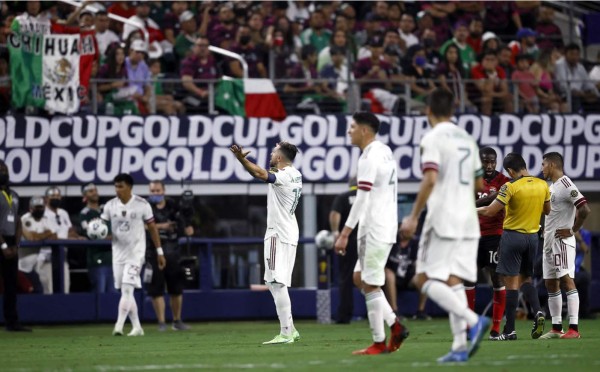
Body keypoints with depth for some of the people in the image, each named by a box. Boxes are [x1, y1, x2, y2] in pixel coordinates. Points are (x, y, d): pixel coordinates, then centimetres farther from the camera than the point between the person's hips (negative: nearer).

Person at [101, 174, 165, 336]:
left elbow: (152, 228, 0)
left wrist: (159, 252, 1)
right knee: (126, 292, 8)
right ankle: (136, 327, 17)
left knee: (127, 288, -16)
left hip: (136, 252, -4)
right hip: (118, 252, 4)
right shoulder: (110, 205, 0)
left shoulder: (142, 205, -7)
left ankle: (119, 326, -20)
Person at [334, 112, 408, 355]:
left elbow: (361, 200, -21)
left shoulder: (369, 158, -16)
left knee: (370, 285, -5)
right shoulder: (385, 152, 14)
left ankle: (379, 343, -2)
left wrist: (344, 234, -21)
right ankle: (395, 326, 9)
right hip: (385, 225, 10)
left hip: (375, 231, -10)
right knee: (363, 279, 14)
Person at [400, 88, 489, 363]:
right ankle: (460, 346, -3)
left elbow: (430, 180, -19)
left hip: (442, 219, -7)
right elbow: (479, 184, 21)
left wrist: (413, 216, -16)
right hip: (468, 221, 7)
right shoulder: (467, 139, 15)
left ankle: (473, 321, -21)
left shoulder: (432, 139, -8)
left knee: (426, 279, -4)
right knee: (453, 281, 6)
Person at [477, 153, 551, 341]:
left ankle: (510, 330, -2)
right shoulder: (542, 185, 2)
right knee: (525, 278, 19)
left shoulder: (511, 186, -15)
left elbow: (490, 211, -15)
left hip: (513, 235, -5)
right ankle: (538, 312, -5)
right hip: (533, 236, 5)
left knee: (511, 282, -3)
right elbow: (547, 210, 15)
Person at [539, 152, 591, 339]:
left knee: (567, 280, -14)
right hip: (549, 240, 10)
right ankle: (556, 328, 16)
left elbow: (584, 210, -23)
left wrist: (572, 230, -16)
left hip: (562, 240, -10)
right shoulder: (551, 187, 16)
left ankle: (574, 328, -18)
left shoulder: (565, 185, -14)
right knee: (551, 284, 11)